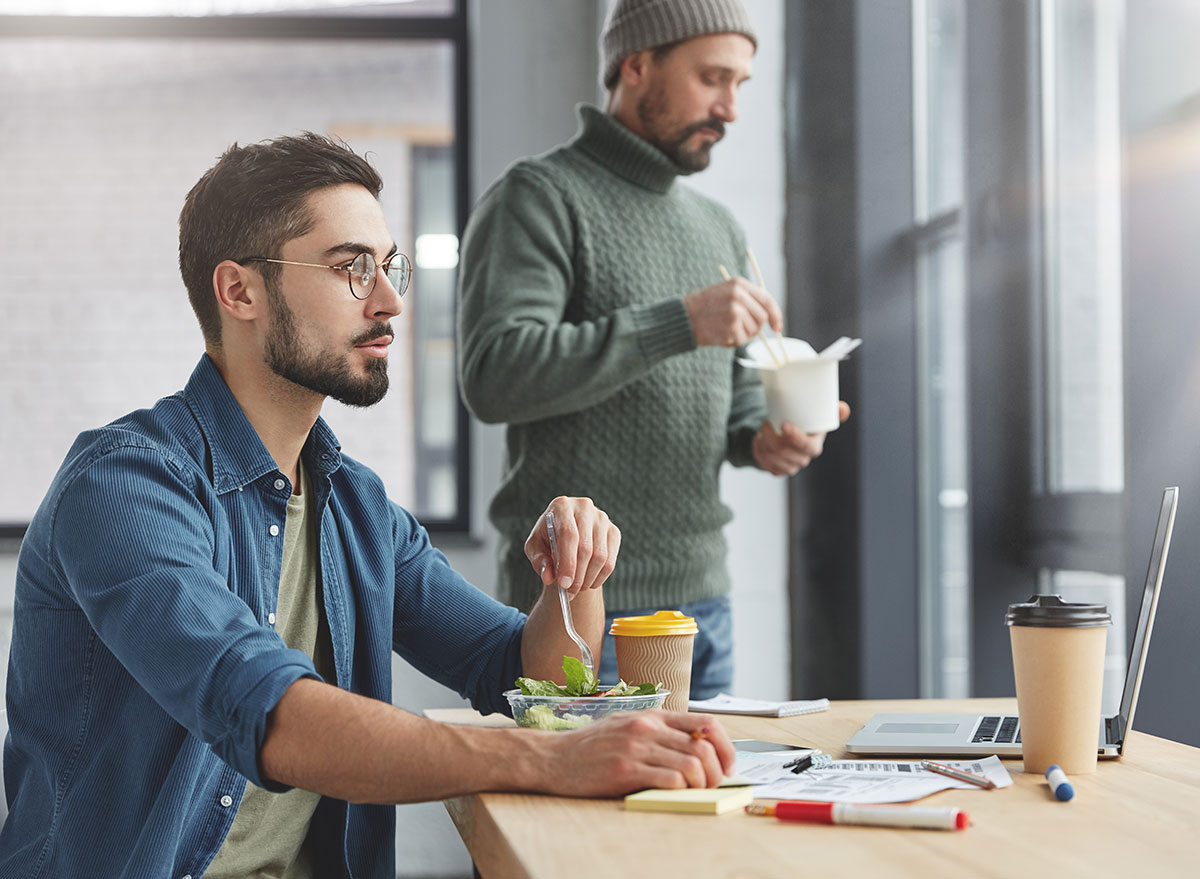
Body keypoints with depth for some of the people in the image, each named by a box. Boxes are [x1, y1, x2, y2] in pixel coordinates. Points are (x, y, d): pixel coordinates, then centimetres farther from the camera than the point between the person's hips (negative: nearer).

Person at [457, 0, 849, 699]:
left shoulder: (719, 229, 16)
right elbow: (494, 376, -22)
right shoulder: (538, 198, -8)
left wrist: (763, 439, 0)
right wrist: (678, 323, -25)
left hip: (705, 605, 7)